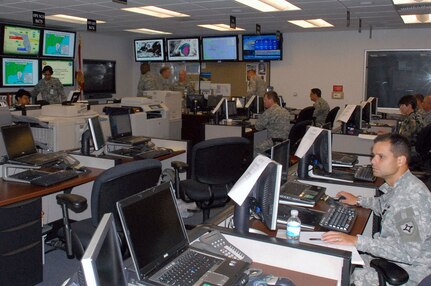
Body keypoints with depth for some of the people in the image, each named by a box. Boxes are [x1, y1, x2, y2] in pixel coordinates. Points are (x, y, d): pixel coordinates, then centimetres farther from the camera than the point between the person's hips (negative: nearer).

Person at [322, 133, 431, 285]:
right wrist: (359, 201, 17)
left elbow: (408, 251, -34)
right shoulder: (397, 186, 1)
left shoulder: (412, 194, -29)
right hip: (390, 257, 9)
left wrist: (357, 241, -36)